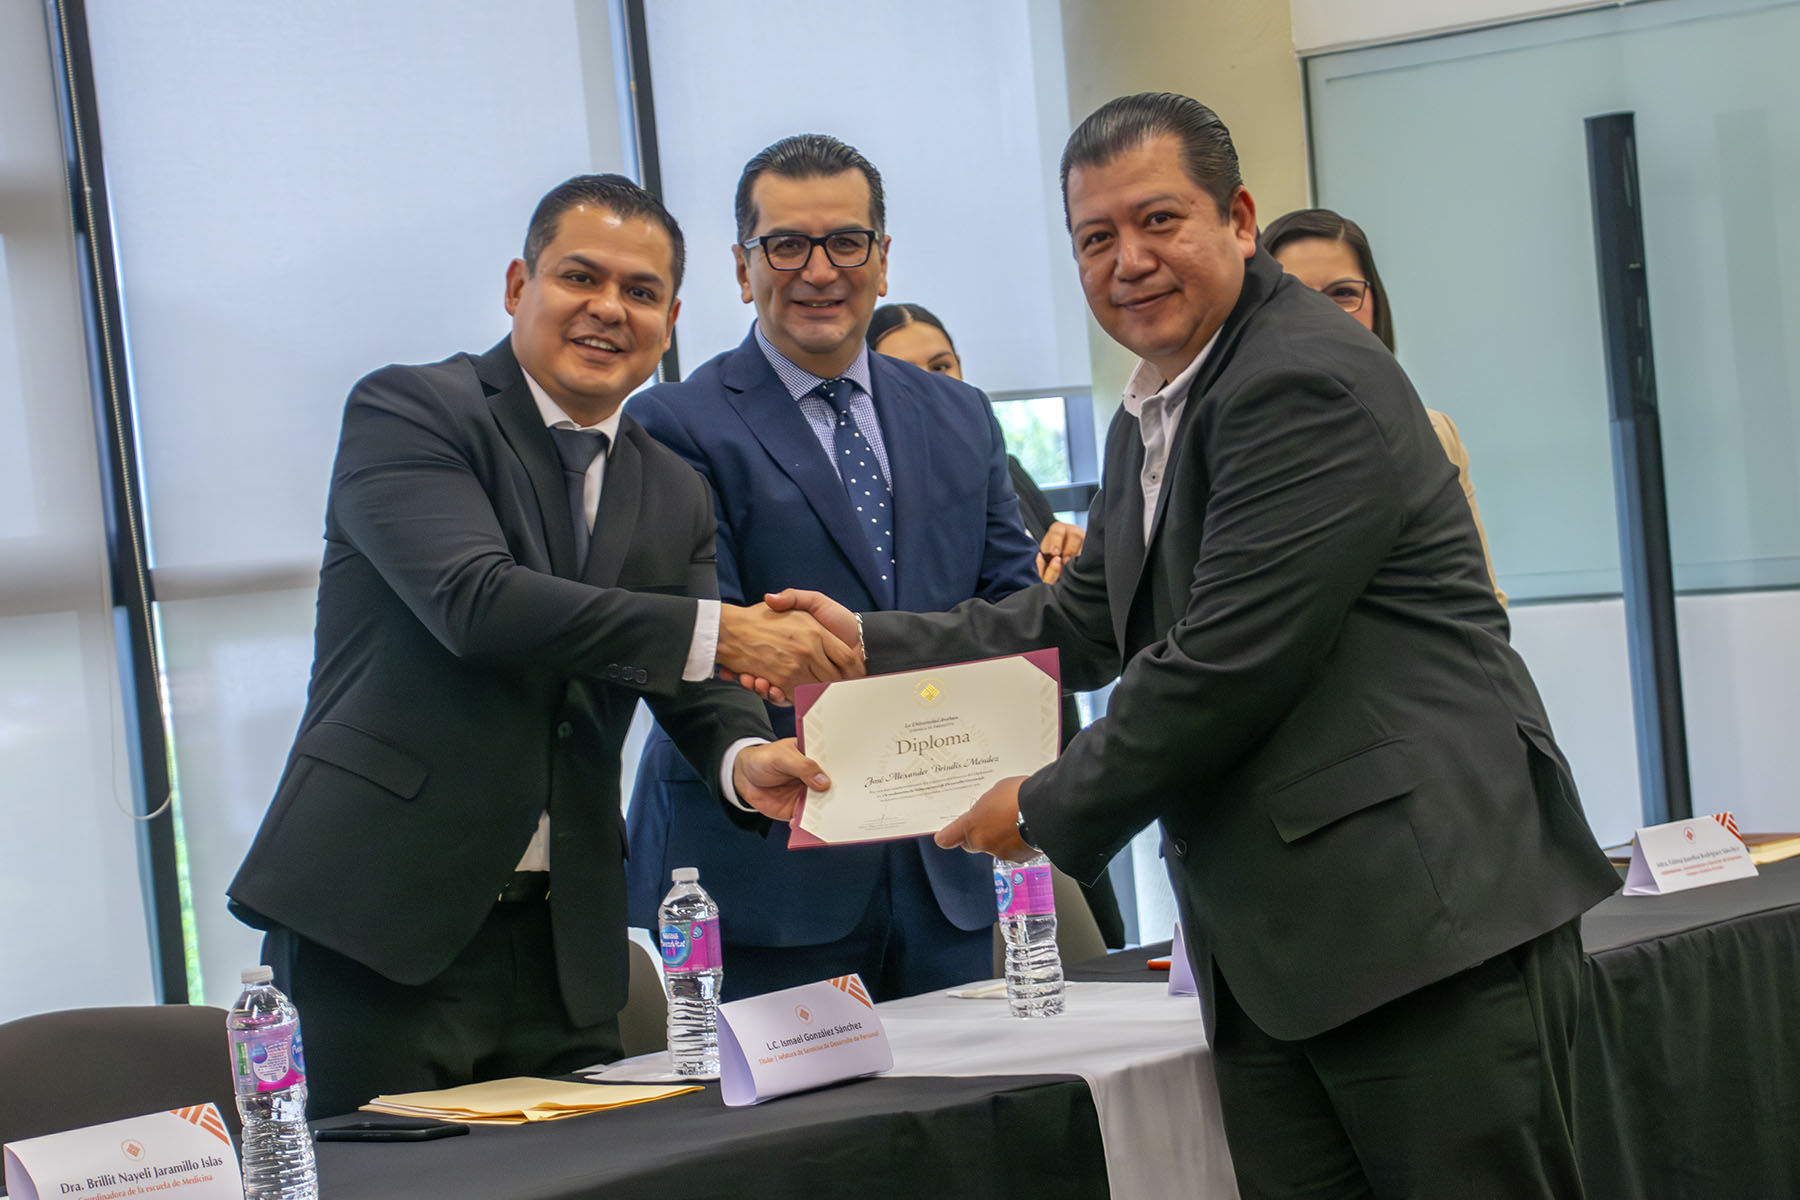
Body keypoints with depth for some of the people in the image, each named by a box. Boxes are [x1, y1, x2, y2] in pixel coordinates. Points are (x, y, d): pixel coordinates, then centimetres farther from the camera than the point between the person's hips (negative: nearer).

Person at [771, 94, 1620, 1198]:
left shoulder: (1306, 385, -14)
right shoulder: (1151, 423, 19)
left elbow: (1222, 666, -17)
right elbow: (1082, 624, 26)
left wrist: (1048, 811, -6)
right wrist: (870, 643, 18)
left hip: (1429, 920, -9)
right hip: (1266, 947, 9)